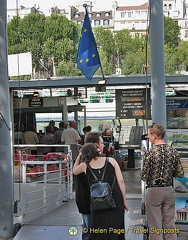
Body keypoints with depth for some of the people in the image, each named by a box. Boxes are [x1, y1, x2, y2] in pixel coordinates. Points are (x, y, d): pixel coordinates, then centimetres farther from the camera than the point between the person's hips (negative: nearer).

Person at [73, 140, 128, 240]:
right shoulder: (111, 161, 5)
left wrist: (79, 156, 34)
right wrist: (124, 201, 6)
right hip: (116, 200, 0)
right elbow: (121, 181, 1)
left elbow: (74, 171, 29)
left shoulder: (85, 166, 7)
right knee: (116, 231, 10)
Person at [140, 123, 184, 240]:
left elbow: (144, 177, -12)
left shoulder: (150, 153, -14)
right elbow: (180, 174, 3)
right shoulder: (174, 152, -1)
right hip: (169, 190, 4)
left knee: (155, 227, 3)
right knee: (170, 225, 12)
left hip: (154, 191, -4)